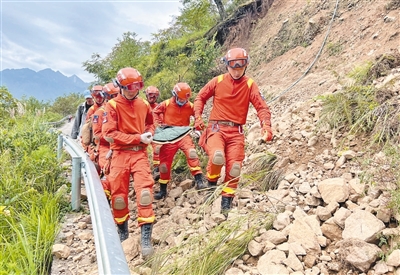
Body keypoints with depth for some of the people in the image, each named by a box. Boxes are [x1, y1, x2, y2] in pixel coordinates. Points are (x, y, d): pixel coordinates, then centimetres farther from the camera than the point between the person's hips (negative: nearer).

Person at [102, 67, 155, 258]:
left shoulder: (144, 104, 7)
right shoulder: (112, 105, -6)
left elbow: (150, 123, 24)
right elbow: (109, 133, -13)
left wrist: (149, 134, 0)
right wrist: (138, 137, -16)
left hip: (140, 153, 2)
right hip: (120, 154, -1)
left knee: (144, 191, -12)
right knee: (118, 195, 7)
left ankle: (146, 237, -7)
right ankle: (122, 232, 29)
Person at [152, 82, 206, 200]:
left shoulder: (190, 106, -2)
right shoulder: (166, 104, -4)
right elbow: (155, 112, 6)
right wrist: (160, 123, -6)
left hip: (183, 135, 0)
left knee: (192, 154, -27)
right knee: (165, 162, 6)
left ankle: (199, 181, -22)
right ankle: (162, 190, 23)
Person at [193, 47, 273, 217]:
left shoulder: (250, 85, 4)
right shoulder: (218, 81, 4)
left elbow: (262, 107, -4)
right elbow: (200, 97, 13)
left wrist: (266, 126, -22)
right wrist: (198, 117, -3)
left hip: (236, 131, 2)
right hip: (216, 127, -1)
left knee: (234, 168, -3)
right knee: (217, 157, -29)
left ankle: (226, 203, 16)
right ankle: (211, 181, 3)